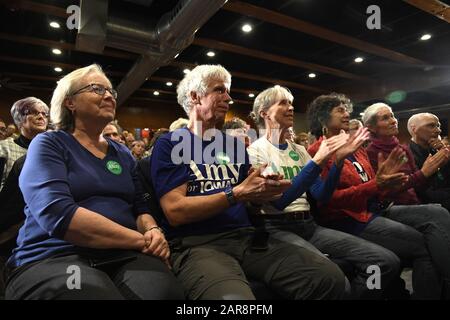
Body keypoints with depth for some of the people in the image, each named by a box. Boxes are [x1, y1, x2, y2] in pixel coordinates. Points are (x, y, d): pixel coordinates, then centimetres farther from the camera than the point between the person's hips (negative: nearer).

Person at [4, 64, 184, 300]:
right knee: (97, 291, -36)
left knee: (163, 290, -28)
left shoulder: (123, 154, 16)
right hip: (54, 257, -3)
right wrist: (142, 240, -17)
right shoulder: (48, 145, 0)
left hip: (123, 255, 4)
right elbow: (57, 214, -17)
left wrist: (152, 230, -11)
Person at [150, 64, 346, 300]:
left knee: (330, 277, -16)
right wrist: (237, 194, -15)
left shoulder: (234, 144, 19)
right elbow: (175, 211, -11)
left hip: (246, 236, 6)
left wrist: (267, 189, -4)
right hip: (197, 243, -5)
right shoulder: (170, 145, 2)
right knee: (234, 298, -38)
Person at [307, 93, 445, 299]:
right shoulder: (317, 153, -8)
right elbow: (329, 199, -15)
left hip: (376, 209, 8)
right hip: (349, 220, -7)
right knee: (423, 243, -17)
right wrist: (375, 184, -21)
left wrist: (384, 178, -4)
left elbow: (370, 186, 18)